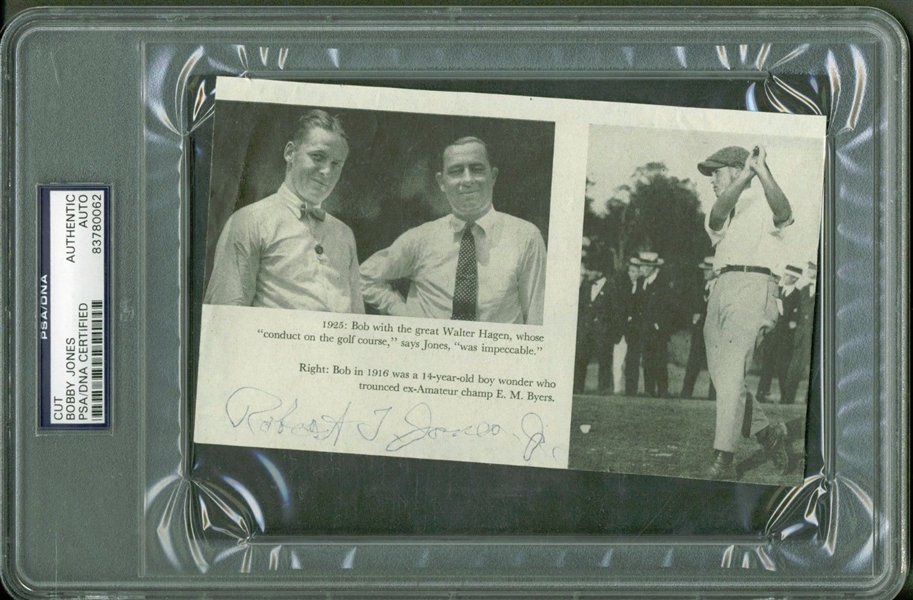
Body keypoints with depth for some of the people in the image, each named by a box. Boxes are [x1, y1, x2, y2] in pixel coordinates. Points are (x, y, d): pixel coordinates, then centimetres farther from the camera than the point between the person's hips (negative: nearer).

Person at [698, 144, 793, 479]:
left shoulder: (762, 201, 8)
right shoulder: (717, 216, 25)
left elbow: (783, 211, -17)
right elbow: (718, 216, -1)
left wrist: (762, 171, -29)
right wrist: (745, 176, -14)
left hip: (752, 285, -7)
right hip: (722, 288, 8)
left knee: (731, 375, -17)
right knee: (722, 377, 5)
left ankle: (723, 459, -20)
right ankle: (766, 432, 23)